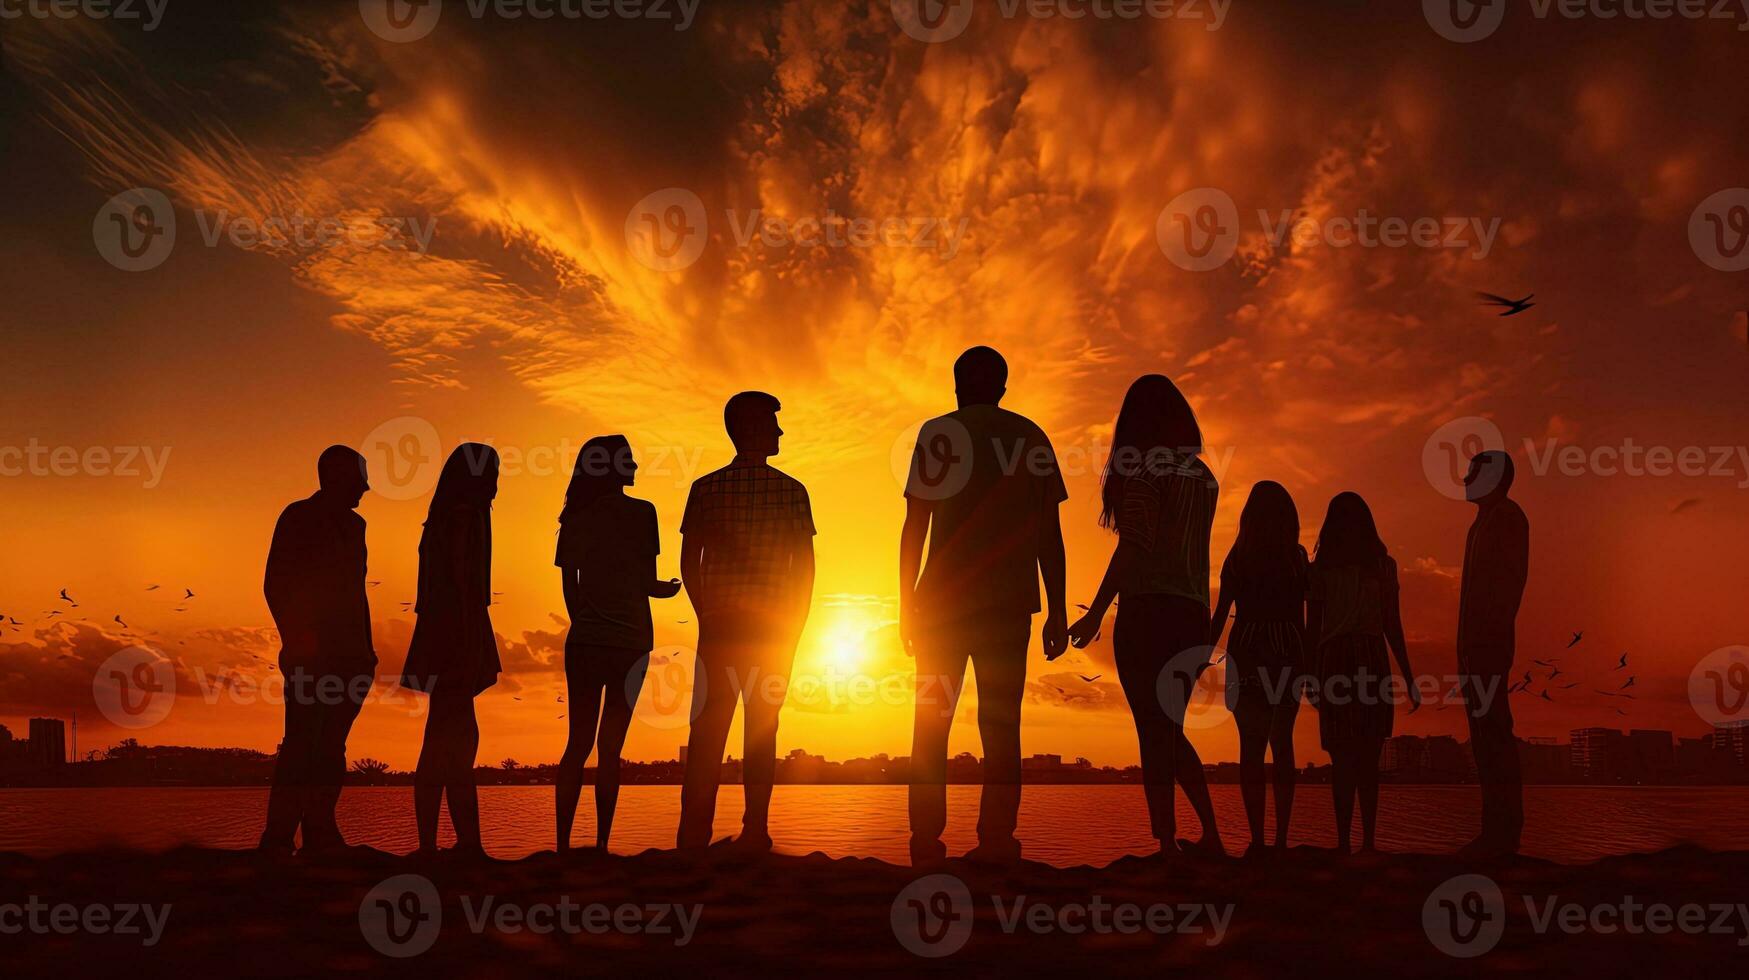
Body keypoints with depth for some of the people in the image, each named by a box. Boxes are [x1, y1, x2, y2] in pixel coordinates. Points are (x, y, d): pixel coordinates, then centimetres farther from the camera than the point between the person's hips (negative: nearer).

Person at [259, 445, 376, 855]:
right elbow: (275, 585, -6)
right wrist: (296, 640, -15)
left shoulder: (352, 524, 19)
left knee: (331, 746, 3)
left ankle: (320, 835, 4)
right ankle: (278, 838, -9)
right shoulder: (298, 518, 0)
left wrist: (366, 648, 14)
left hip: (347, 654, 6)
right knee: (302, 742, -10)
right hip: (311, 654, -6)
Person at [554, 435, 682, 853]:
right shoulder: (641, 513, -6)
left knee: (579, 743, 8)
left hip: (584, 641, 3)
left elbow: (570, 585, 7)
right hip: (630, 641, -3)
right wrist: (667, 589, 14)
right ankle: (601, 844, 3)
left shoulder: (576, 518, 5)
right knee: (610, 747, 3)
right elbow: (647, 583, -7)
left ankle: (563, 843, 4)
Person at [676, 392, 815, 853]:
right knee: (761, 727, 5)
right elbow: (805, 565, -3)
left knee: (707, 726, 5)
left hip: (717, 624, 1)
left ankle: (693, 832, 3)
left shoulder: (706, 488, 1)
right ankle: (754, 831, 3)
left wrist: (706, 614, 11)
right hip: (772, 625, -1)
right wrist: (794, 625, 5)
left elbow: (688, 561, 0)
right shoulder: (791, 490, -2)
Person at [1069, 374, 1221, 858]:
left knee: (1154, 731, -4)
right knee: (1169, 730, 18)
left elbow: (1135, 545, -15)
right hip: (1192, 614, 7)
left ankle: (1166, 846, -4)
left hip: (1149, 610, -7)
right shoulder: (1202, 475, 14)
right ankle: (1210, 836, 17)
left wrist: (1096, 613, -14)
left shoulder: (1144, 467, -6)